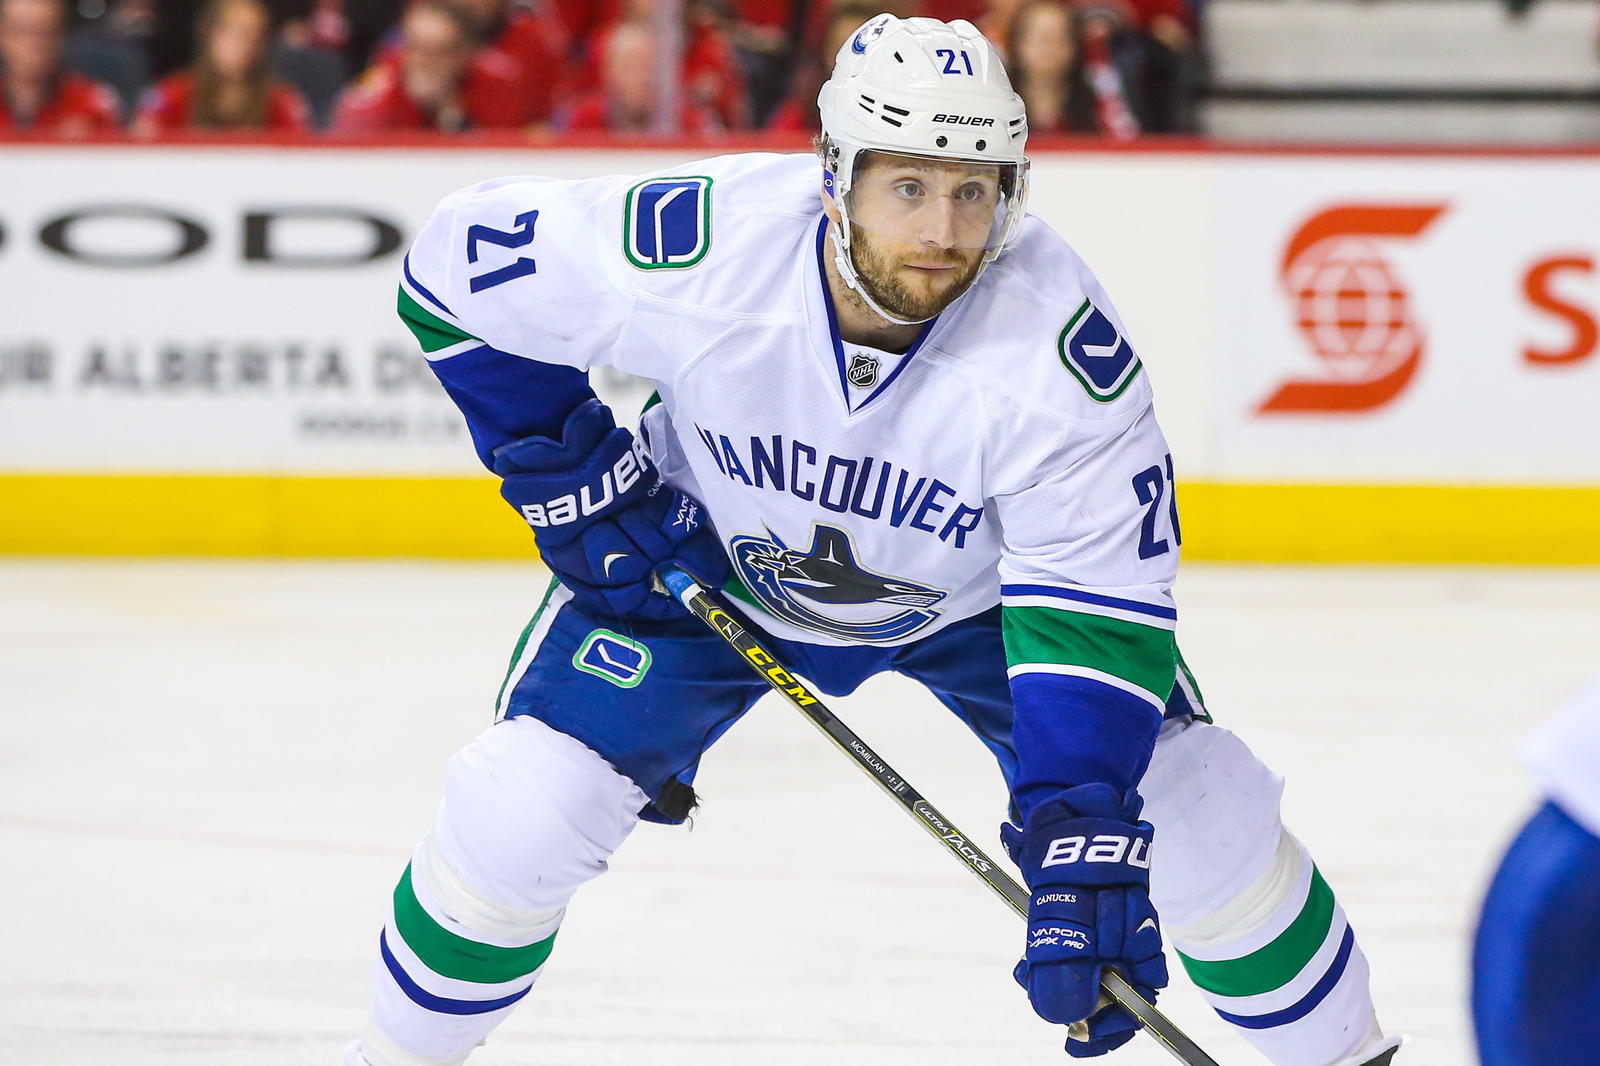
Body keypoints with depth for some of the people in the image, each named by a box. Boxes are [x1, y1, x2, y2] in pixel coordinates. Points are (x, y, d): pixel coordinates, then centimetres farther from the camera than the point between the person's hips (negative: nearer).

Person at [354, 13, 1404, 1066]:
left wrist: (1080, 839, -43)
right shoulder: (697, 251, -35)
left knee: (1193, 810, -10)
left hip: (976, 583, 0)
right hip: (712, 558, 0)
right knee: (523, 808, -14)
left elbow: (1096, 609, -33)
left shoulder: (1061, 345, -36)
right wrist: (569, 477, -17)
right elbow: (459, 264, -19)